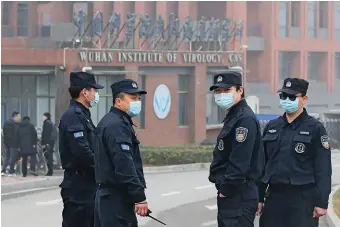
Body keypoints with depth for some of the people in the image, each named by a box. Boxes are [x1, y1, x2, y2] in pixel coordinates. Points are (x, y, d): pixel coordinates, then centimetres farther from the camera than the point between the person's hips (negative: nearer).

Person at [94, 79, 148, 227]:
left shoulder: (109, 122, 18)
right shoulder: (117, 126, -15)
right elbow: (124, 166, -23)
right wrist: (139, 197, -21)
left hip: (107, 196, 11)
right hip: (117, 200, -11)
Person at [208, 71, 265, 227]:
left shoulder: (245, 119, -16)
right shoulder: (232, 117, 17)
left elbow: (239, 161, -22)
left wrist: (226, 189, -16)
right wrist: (223, 188, 13)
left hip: (239, 196, -11)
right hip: (228, 193, 11)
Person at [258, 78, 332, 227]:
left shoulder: (315, 128, -4)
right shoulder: (271, 127, 11)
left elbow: (323, 168, -6)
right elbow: (263, 163, 14)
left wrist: (322, 202, -11)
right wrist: (259, 197, 10)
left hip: (303, 198, -5)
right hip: (274, 196, 5)